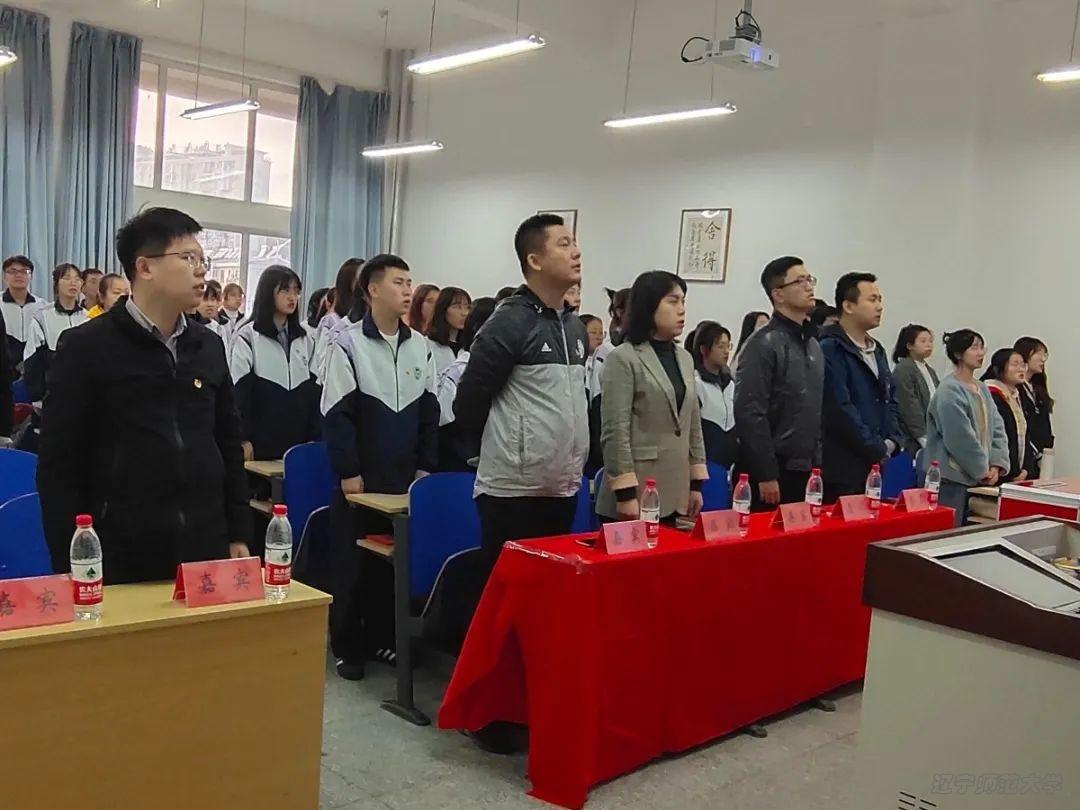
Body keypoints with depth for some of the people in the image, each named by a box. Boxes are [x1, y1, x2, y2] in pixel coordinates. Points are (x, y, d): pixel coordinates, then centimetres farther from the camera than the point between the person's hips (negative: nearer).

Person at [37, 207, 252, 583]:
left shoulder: (209, 346, 9)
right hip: (121, 557, -4)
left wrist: (239, 535, 9)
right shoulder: (86, 346, -5)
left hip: (206, 552, 4)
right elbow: (59, 464, -6)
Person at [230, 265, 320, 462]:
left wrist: (315, 437, 5)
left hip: (298, 442, 4)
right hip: (260, 441, -4)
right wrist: (243, 439, -12)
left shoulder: (305, 339, 13)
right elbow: (238, 392, -7)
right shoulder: (247, 336, -3)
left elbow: (314, 389, 12)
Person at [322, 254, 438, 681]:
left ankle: (382, 638, 24)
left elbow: (429, 410, 10)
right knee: (351, 563, 5)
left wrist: (426, 465, 5)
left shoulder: (420, 346, 7)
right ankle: (347, 647, 17)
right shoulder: (348, 344, -7)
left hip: (406, 477, 4)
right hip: (361, 477, -4)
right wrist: (347, 471, -12)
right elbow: (337, 415, -9)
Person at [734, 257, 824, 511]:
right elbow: (750, 414, -16)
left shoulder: (813, 344, 15)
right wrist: (766, 475, -18)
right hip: (773, 473, -7)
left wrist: (817, 463, 13)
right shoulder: (763, 344, -10)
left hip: (807, 471, 7)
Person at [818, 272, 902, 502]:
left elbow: (890, 399, 21)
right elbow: (840, 409, -18)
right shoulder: (830, 349, -12)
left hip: (874, 466, 8)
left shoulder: (877, 350, 17)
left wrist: (891, 442, 5)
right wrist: (878, 449, -11)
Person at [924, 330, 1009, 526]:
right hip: (952, 478, -8)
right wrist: (983, 470, -9)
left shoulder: (982, 389, 14)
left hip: (977, 479, 8)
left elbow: (997, 429, 13)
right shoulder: (949, 391, -14)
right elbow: (960, 438, -18)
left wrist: (996, 466, 1)